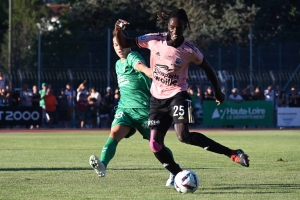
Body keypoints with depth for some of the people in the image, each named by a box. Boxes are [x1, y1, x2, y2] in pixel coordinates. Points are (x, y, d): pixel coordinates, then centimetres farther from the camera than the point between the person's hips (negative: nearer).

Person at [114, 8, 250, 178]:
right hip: (157, 98, 4)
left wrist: (218, 92, 11)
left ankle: (233, 154, -21)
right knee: (155, 144, -4)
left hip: (177, 95, -4)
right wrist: (119, 31, -19)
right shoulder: (155, 40, -9)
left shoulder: (189, 50, -16)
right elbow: (125, 44, 2)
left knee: (184, 136, -25)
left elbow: (207, 68, 2)